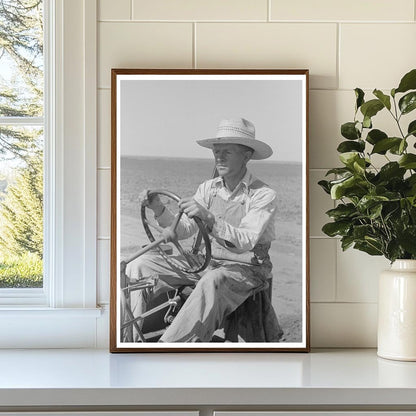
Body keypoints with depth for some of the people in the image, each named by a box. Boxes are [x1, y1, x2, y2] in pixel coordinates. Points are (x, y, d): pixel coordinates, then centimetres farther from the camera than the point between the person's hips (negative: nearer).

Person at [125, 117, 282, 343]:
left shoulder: (263, 195, -12)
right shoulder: (208, 188, 6)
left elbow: (245, 242, -26)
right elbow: (183, 230, 1)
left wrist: (209, 218, -40)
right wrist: (159, 210, -18)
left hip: (244, 268, -6)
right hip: (206, 262, 6)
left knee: (212, 282, -41)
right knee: (139, 266, -9)